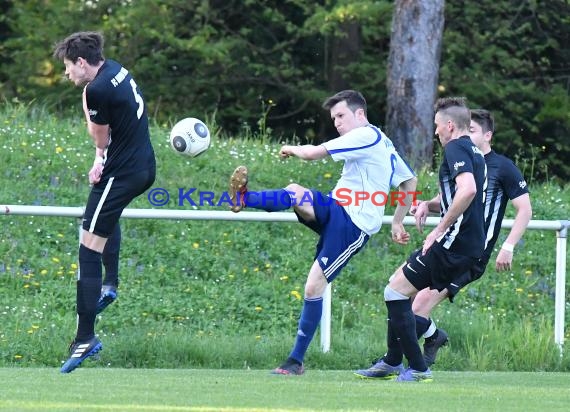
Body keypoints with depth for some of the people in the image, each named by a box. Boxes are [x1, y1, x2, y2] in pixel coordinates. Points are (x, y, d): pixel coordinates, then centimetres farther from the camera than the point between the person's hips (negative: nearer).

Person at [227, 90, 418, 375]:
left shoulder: (365, 136, -10)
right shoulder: (382, 143, 21)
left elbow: (312, 153, -14)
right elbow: (410, 181, 30)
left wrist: (291, 149, 6)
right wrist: (397, 222, 32)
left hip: (353, 225, -9)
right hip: (334, 210, 9)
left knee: (314, 285, -12)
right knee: (295, 193, -20)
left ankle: (296, 360, -6)